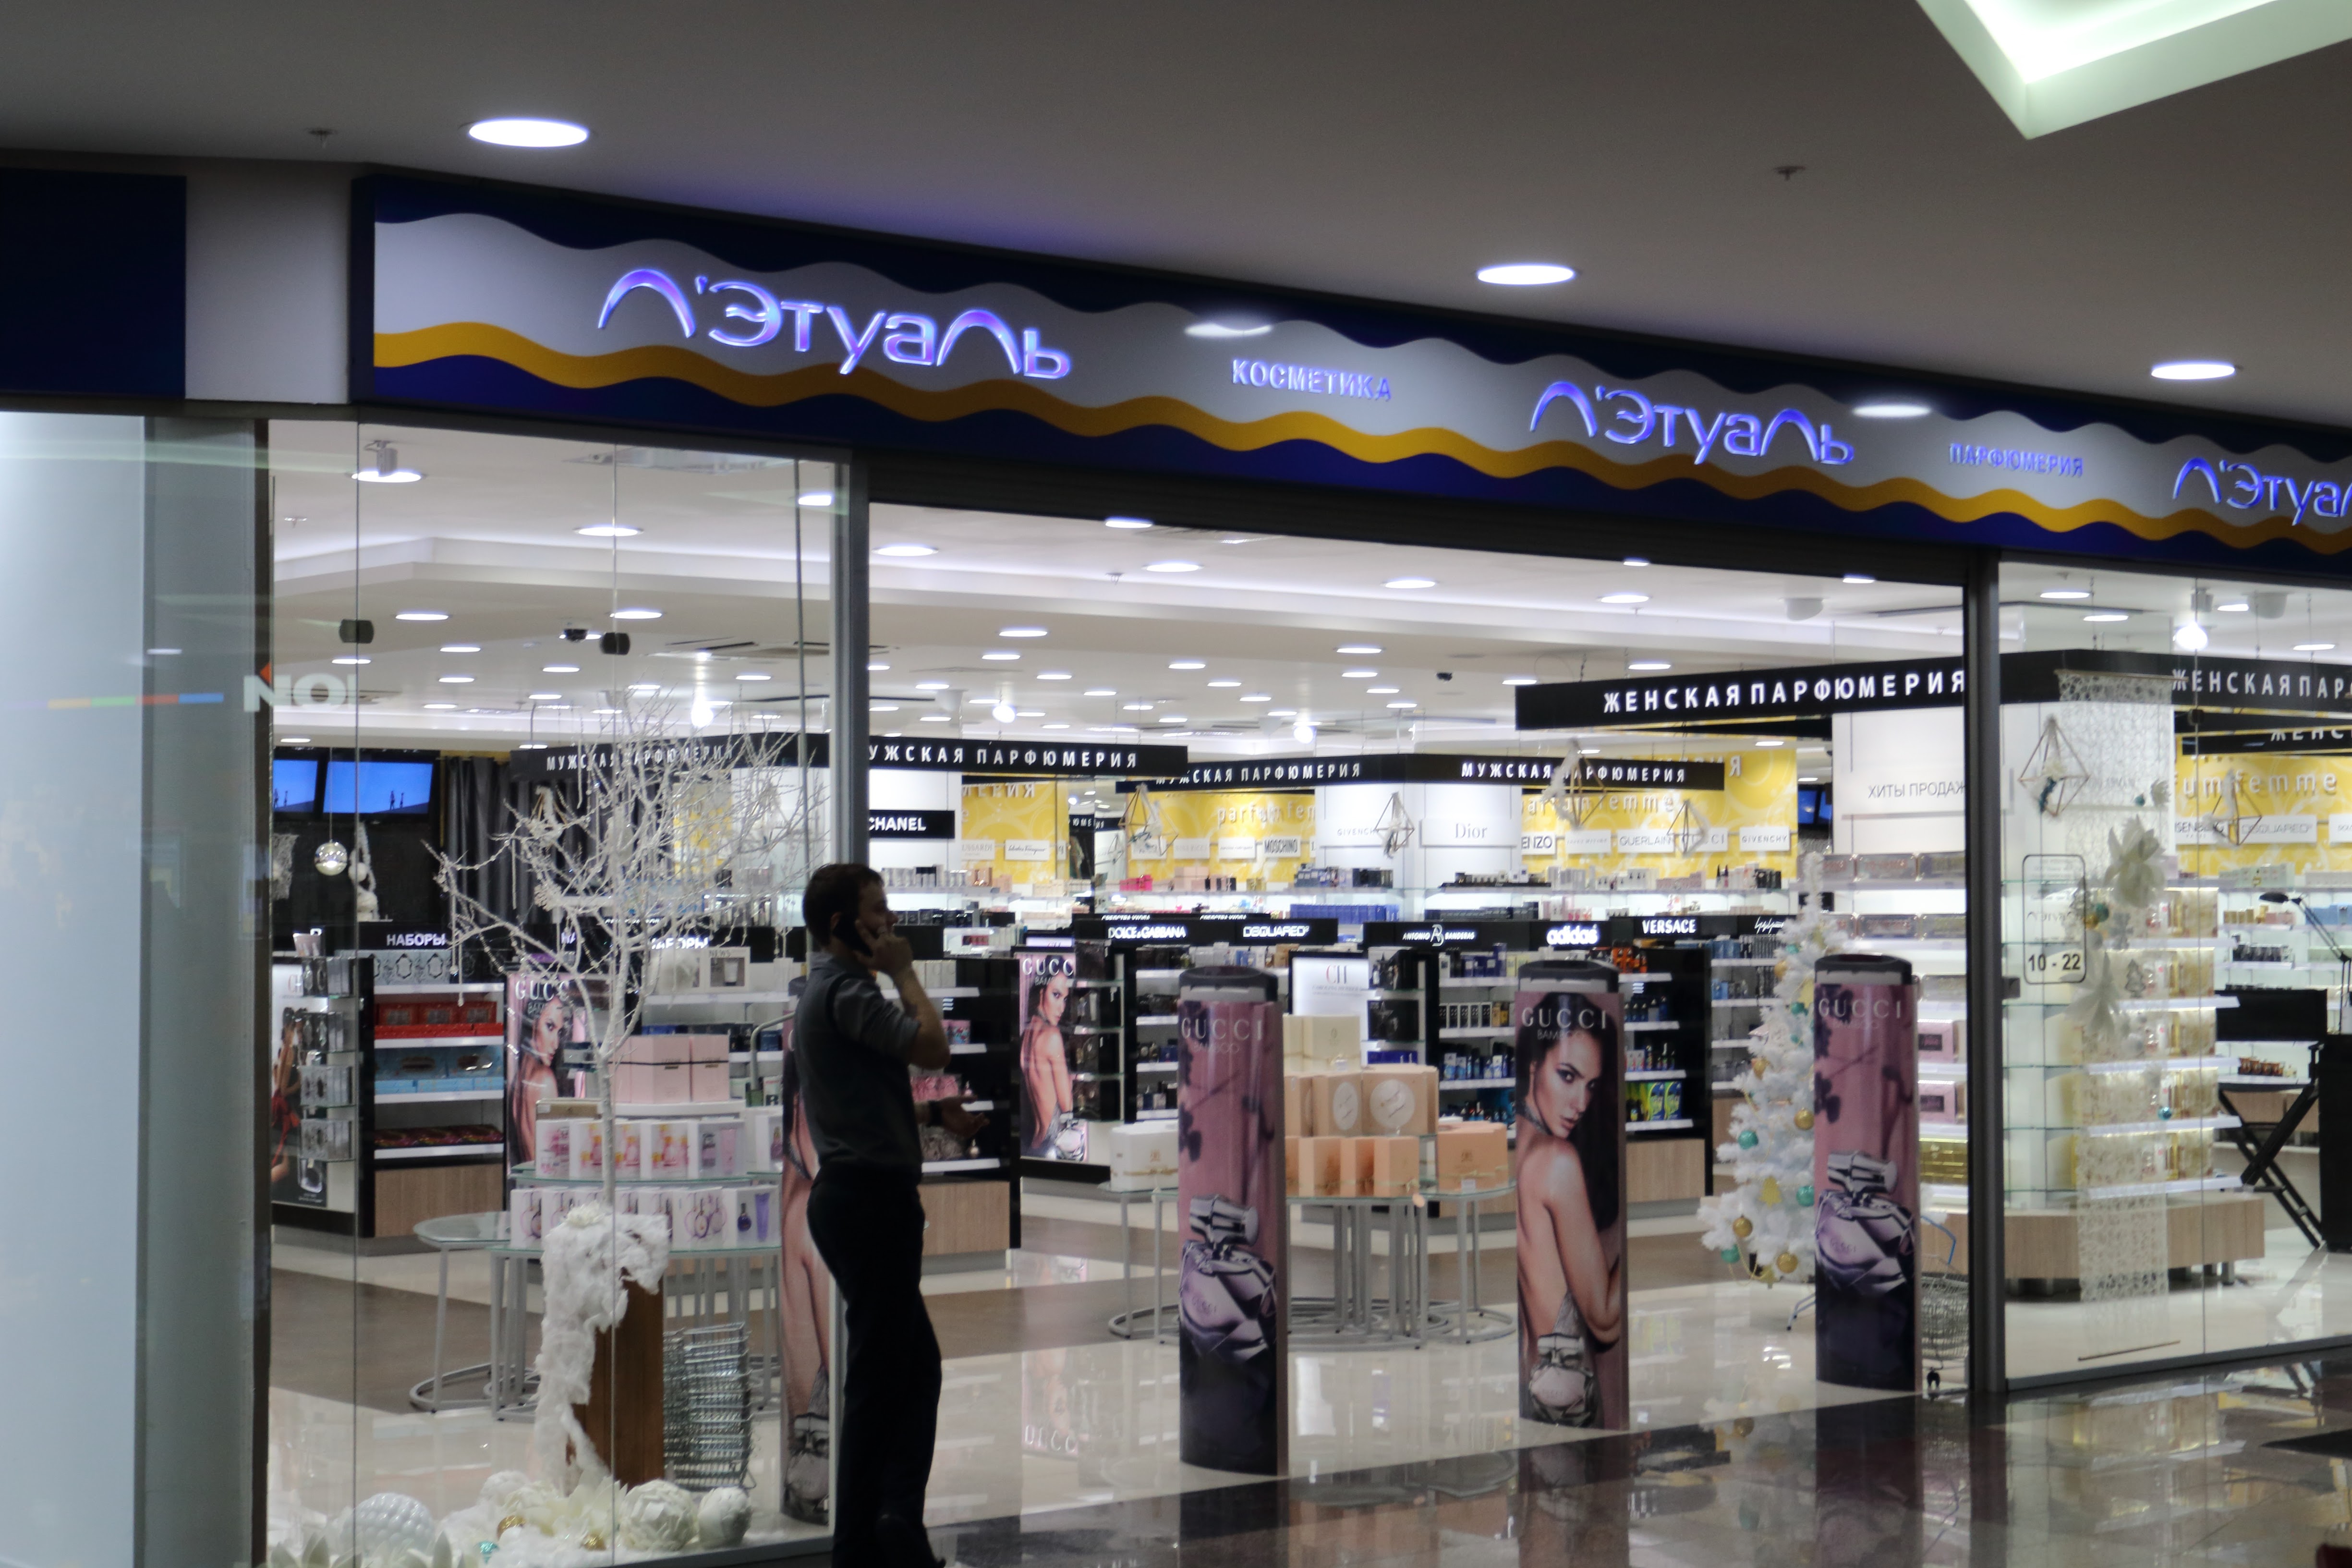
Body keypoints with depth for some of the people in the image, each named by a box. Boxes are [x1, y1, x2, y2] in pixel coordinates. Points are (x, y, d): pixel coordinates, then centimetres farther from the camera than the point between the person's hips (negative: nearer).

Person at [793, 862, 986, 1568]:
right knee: (879, 1373, -5)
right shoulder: (843, 990, -14)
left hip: (857, 1195, 11)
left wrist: (935, 1111, 11)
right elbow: (931, 1046, -21)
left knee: (915, 1365, 13)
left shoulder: (830, 988, 20)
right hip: (871, 1193, -11)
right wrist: (904, 972, -7)